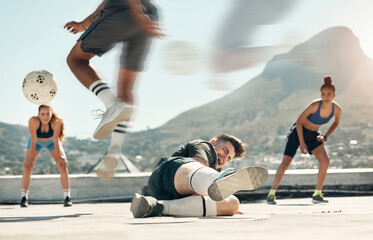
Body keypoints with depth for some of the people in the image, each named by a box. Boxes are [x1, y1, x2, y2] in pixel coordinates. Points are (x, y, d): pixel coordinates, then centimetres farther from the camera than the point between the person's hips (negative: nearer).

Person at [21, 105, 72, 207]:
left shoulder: (56, 122, -36)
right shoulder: (33, 121, -38)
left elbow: (56, 141, -29)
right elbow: (33, 141, -34)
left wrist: (59, 157, -29)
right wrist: (30, 158, -34)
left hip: (51, 142, 0)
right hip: (37, 142, 0)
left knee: (63, 165, -13)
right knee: (28, 166, -16)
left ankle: (67, 197, -6)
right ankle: (24, 197, -5)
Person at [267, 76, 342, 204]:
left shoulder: (337, 109, -14)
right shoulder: (315, 105, -29)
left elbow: (336, 122, 10)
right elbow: (299, 121, -20)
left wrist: (325, 136, 0)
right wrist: (302, 143, -21)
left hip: (313, 135, 4)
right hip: (299, 132, -4)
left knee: (325, 161, -14)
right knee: (285, 163, -11)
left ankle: (317, 194, -3)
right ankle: (271, 194, -2)